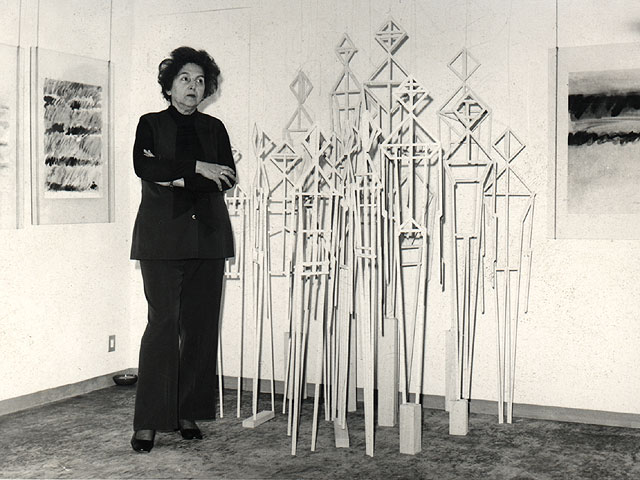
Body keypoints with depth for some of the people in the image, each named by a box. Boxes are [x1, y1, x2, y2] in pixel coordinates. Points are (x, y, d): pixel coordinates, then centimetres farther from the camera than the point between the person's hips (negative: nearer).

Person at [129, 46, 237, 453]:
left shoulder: (214, 128, 16)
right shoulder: (151, 124, 9)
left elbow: (227, 178, 2)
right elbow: (144, 167, -9)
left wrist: (177, 179, -9)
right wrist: (196, 168, -12)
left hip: (208, 236, 3)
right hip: (163, 237, -3)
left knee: (201, 324, 2)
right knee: (163, 322, -10)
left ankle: (188, 412, 11)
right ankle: (148, 422, -5)